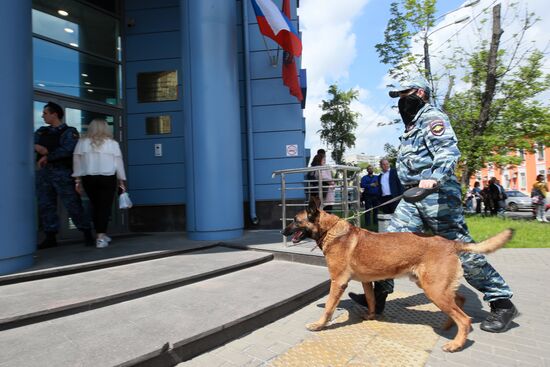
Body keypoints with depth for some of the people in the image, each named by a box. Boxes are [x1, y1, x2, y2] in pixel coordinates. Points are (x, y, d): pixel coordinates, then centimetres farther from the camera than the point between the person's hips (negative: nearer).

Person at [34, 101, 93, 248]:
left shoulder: (69, 132, -1)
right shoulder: (42, 131, 18)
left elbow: (67, 150, -15)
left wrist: (47, 157, -8)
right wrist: (38, 147, -15)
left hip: (62, 173, -6)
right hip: (43, 172, 6)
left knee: (72, 204, -7)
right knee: (45, 205, 7)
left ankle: (87, 234, 2)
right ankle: (50, 237, 16)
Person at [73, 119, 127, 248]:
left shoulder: (82, 142, 5)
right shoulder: (113, 143, 1)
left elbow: (77, 162, 5)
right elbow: (119, 162, 3)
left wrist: (78, 180, 12)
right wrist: (121, 180, 10)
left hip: (88, 178, 2)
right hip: (107, 178, -2)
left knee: (95, 206, 14)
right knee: (105, 207, -1)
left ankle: (100, 234, 22)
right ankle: (101, 237, -6)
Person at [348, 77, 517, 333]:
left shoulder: (432, 118, -6)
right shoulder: (412, 125, 23)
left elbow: (448, 151, -22)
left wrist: (434, 178, -38)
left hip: (437, 194, -9)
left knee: (461, 248, -3)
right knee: (391, 241, 3)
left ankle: (501, 302, 13)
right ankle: (379, 295, 11)